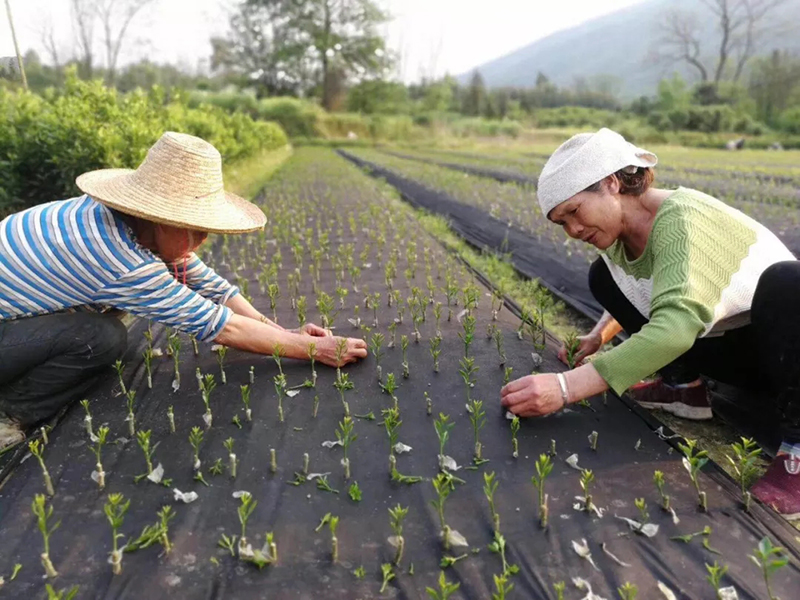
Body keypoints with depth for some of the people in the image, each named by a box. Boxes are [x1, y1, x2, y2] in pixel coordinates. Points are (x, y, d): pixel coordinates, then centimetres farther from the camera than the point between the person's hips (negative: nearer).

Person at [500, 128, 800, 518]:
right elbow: (640, 294, 15)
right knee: (605, 277, -3)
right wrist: (600, 335, -1)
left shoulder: (681, 217, -30)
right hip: (728, 345, 7)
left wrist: (566, 386, -48)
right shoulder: (621, 231, -7)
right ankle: (684, 387, 3)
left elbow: (676, 327, -45)